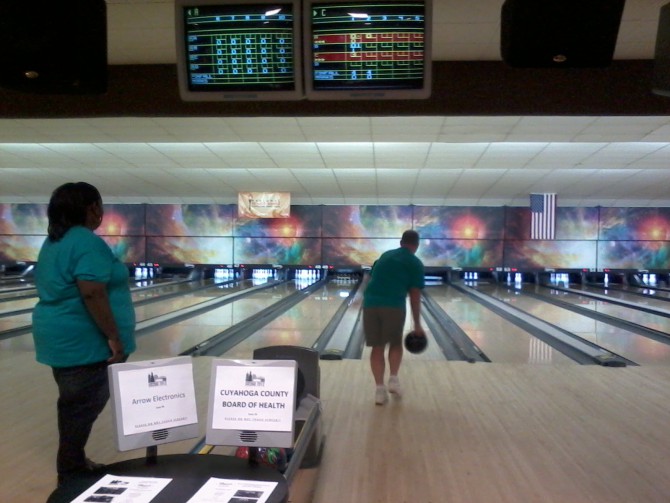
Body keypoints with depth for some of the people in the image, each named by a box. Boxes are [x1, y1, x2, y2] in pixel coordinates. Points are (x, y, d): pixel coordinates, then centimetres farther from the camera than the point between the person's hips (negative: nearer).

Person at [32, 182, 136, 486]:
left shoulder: (54, 242, 11)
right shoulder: (88, 243, -20)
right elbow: (92, 294, -28)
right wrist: (114, 337, -23)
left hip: (62, 337, 10)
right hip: (84, 342, -10)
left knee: (75, 404, 20)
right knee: (83, 407, 2)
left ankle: (74, 464, 33)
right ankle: (71, 476, 15)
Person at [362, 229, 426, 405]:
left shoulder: (385, 256, 22)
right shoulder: (416, 264, 10)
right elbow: (415, 297, 6)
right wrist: (417, 325, 12)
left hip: (370, 303, 3)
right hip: (394, 306, -3)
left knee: (377, 347, 10)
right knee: (395, 343, 22)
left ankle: (379, 389, 9)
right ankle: (393, 379, 13)